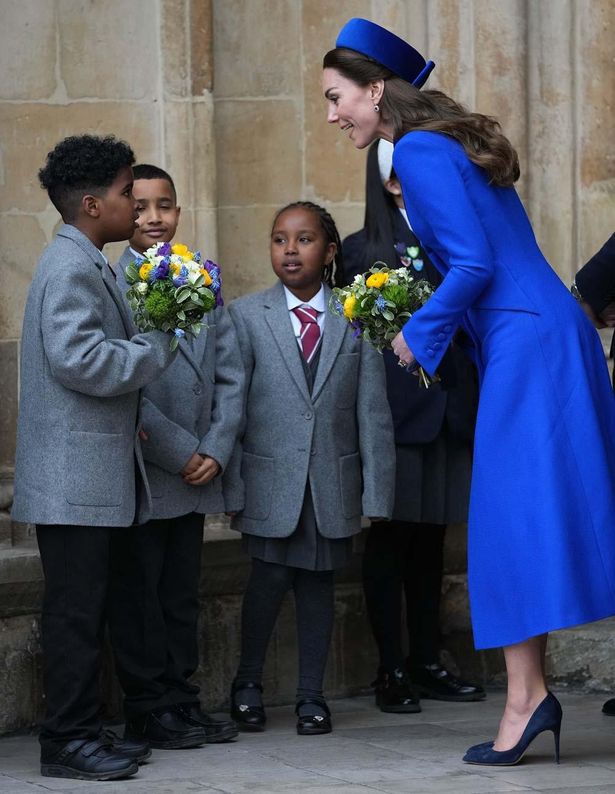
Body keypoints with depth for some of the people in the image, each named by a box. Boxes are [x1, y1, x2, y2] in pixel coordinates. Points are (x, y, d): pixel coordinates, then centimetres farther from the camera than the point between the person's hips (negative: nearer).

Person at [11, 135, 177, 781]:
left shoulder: (84, 263, 16)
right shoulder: (72, 267, -16)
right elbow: (78, 359, -26)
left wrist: (128, 419, 16)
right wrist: (157, 347, -14)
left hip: (86, 474, 10)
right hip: (73, 477, -10)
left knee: (83, 607, 13)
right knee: (75, 608, -6)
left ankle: (79, 730, 19)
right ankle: (68, 740, -2)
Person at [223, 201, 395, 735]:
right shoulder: (246, 316, 2)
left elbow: (373, 412, 2)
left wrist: (375, 493, -2)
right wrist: (232, 485, -6)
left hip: (332, 480, 1)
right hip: (270, 476, -1)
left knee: (319, 581, 6)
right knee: (271, 576, -4)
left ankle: (312, 696, 17)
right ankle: (248, 682, 17)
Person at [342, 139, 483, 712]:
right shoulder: (362, 250, 3)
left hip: (449, 407, 4)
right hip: (393, 410, -4)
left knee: (430, 536, 10)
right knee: (391, 535, -3)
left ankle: (426, 663, 16)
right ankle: (392, 670, 2)